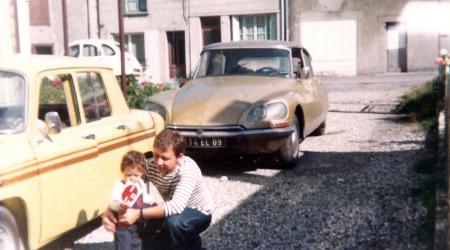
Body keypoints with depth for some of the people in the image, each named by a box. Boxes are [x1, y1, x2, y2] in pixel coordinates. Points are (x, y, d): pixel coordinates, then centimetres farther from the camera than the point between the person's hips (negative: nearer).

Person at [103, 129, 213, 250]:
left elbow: (177, 206, -48)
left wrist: (138, 214, -54)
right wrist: (110, 212, -38)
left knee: (173, 222, -35)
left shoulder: (188, 169, -35)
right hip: (173, 212, 6)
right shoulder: (150, 166, -20)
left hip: (198, 213, -6)